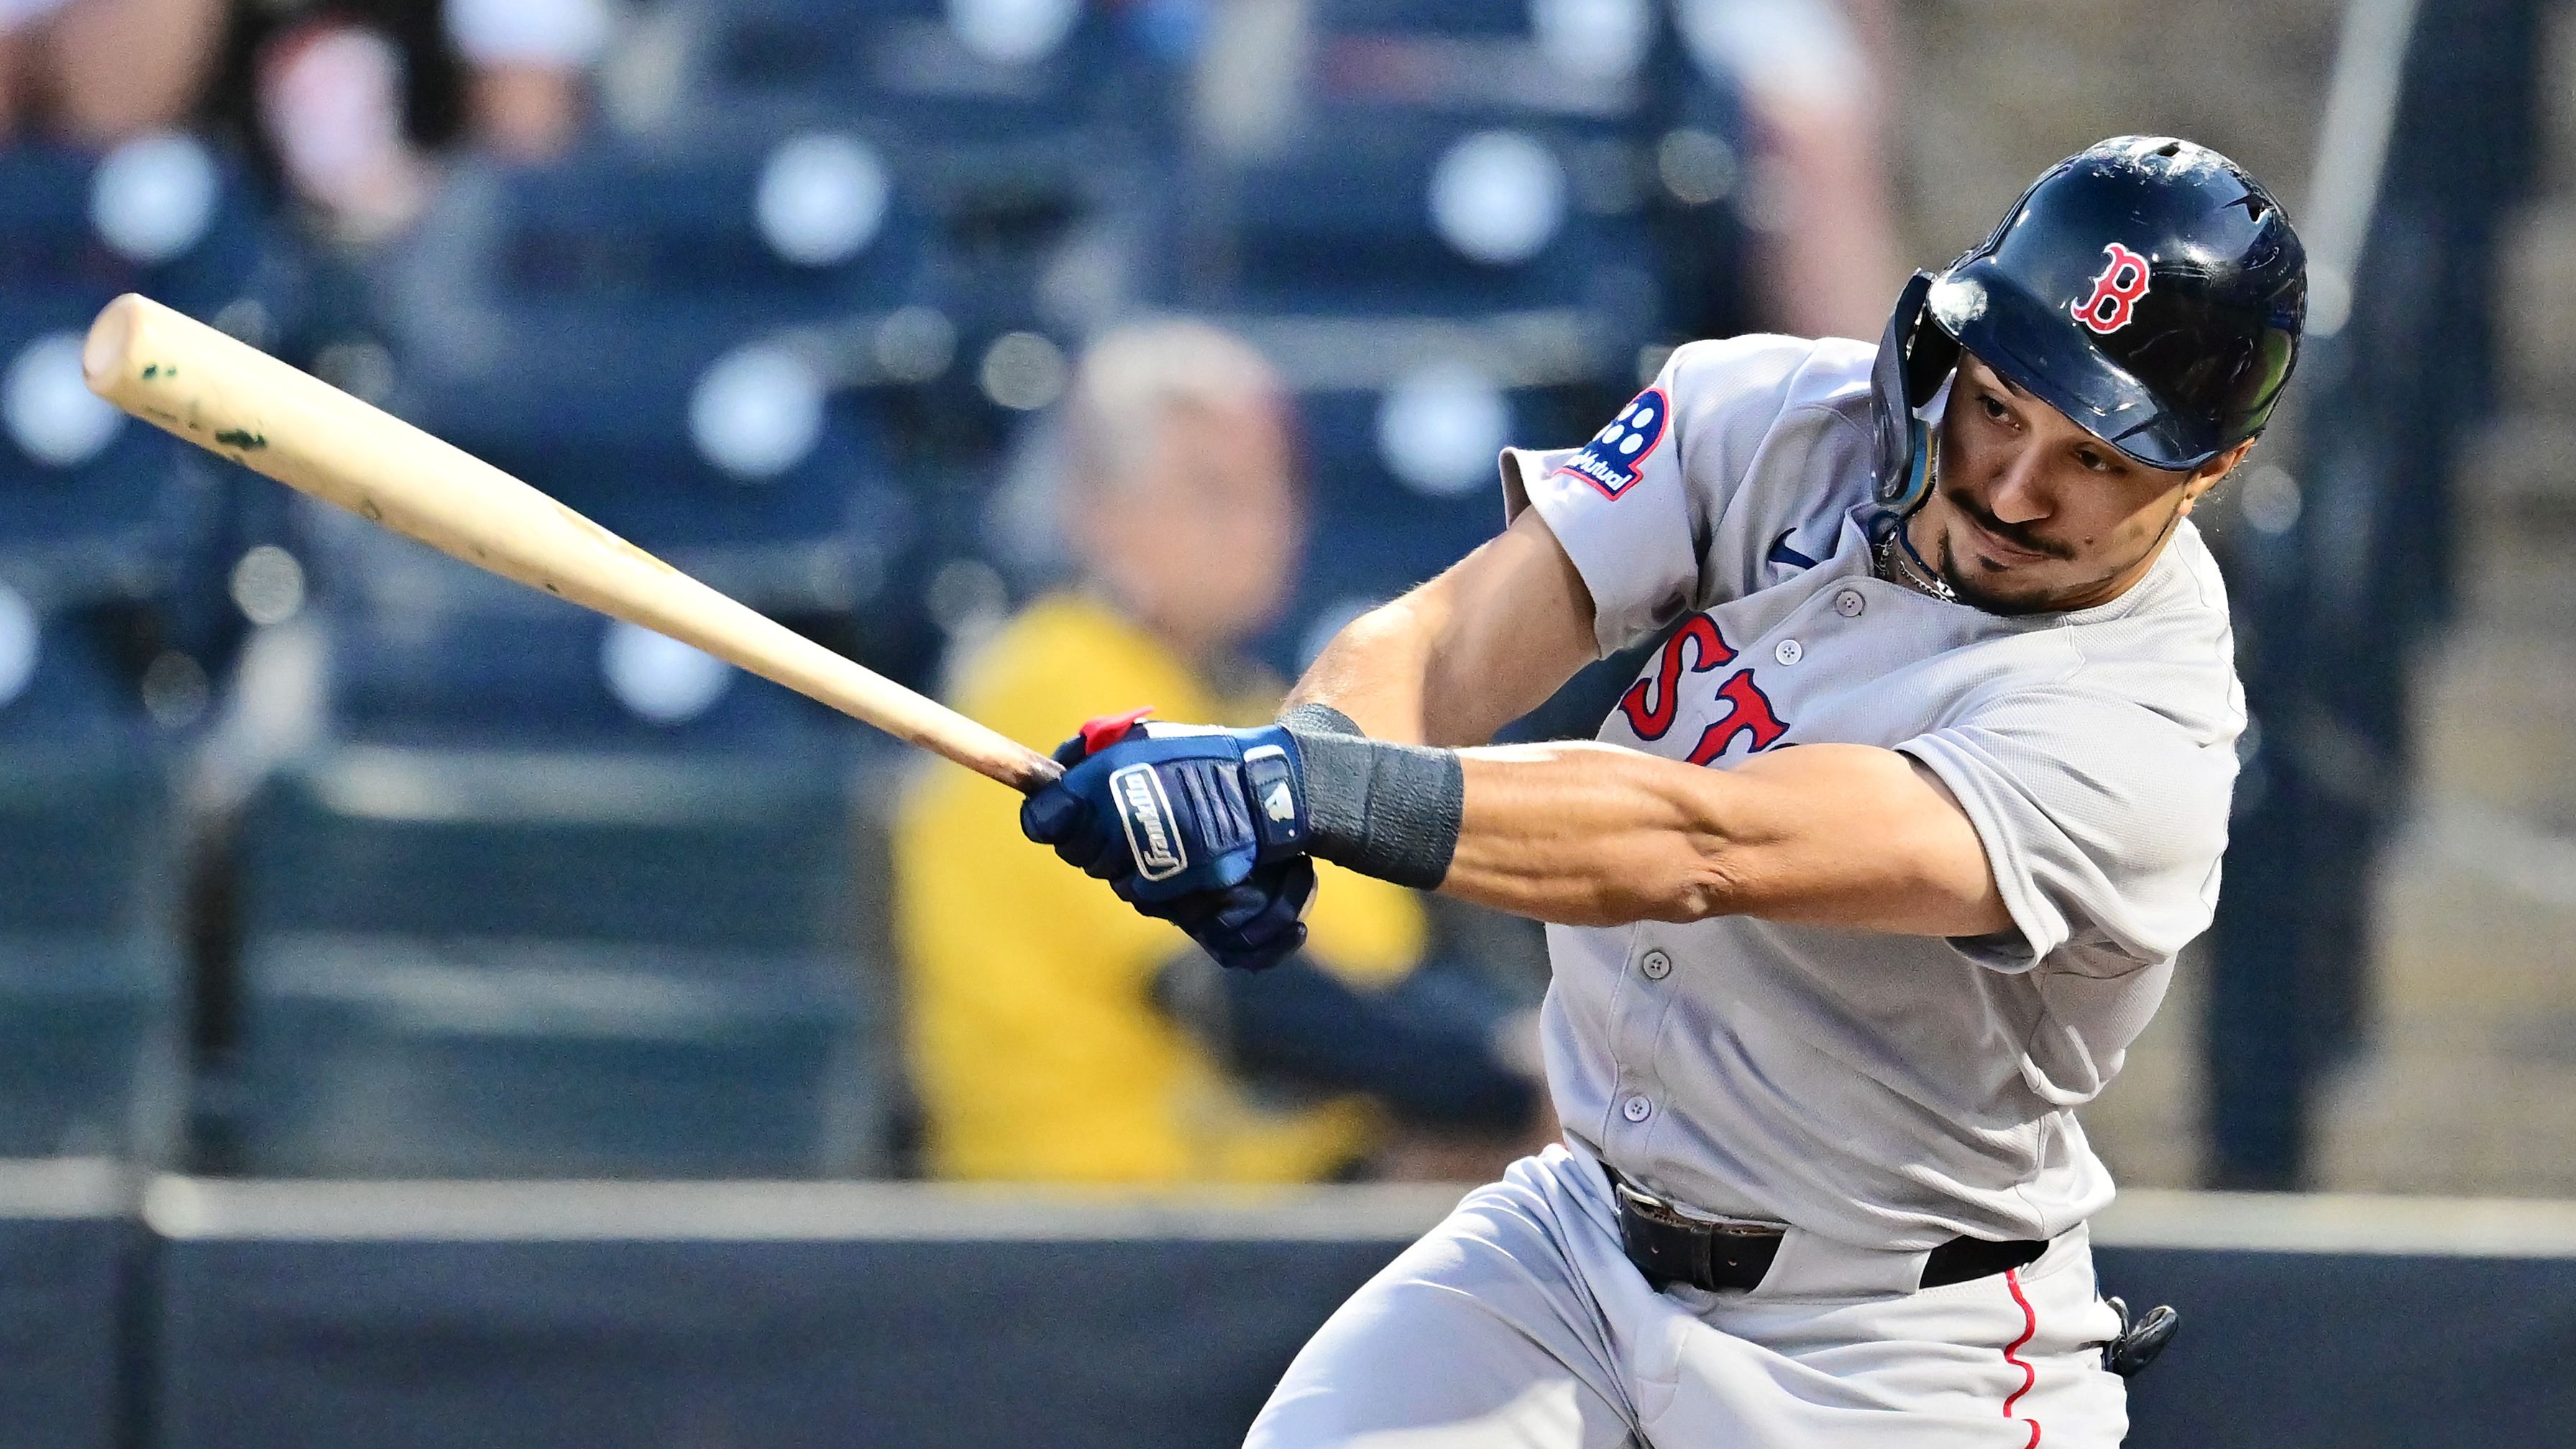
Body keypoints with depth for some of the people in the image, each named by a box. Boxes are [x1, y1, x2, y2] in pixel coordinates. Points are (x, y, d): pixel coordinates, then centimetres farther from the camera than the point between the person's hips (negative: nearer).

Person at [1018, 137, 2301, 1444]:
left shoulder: (2139, 739, -25)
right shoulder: (1772, 419, -6)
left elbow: (1700, 849, -36)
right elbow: (1452, 635, -17)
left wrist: (1319, 795, -45)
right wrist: (1311, 742, -40)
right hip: (1577, 1236, 5)